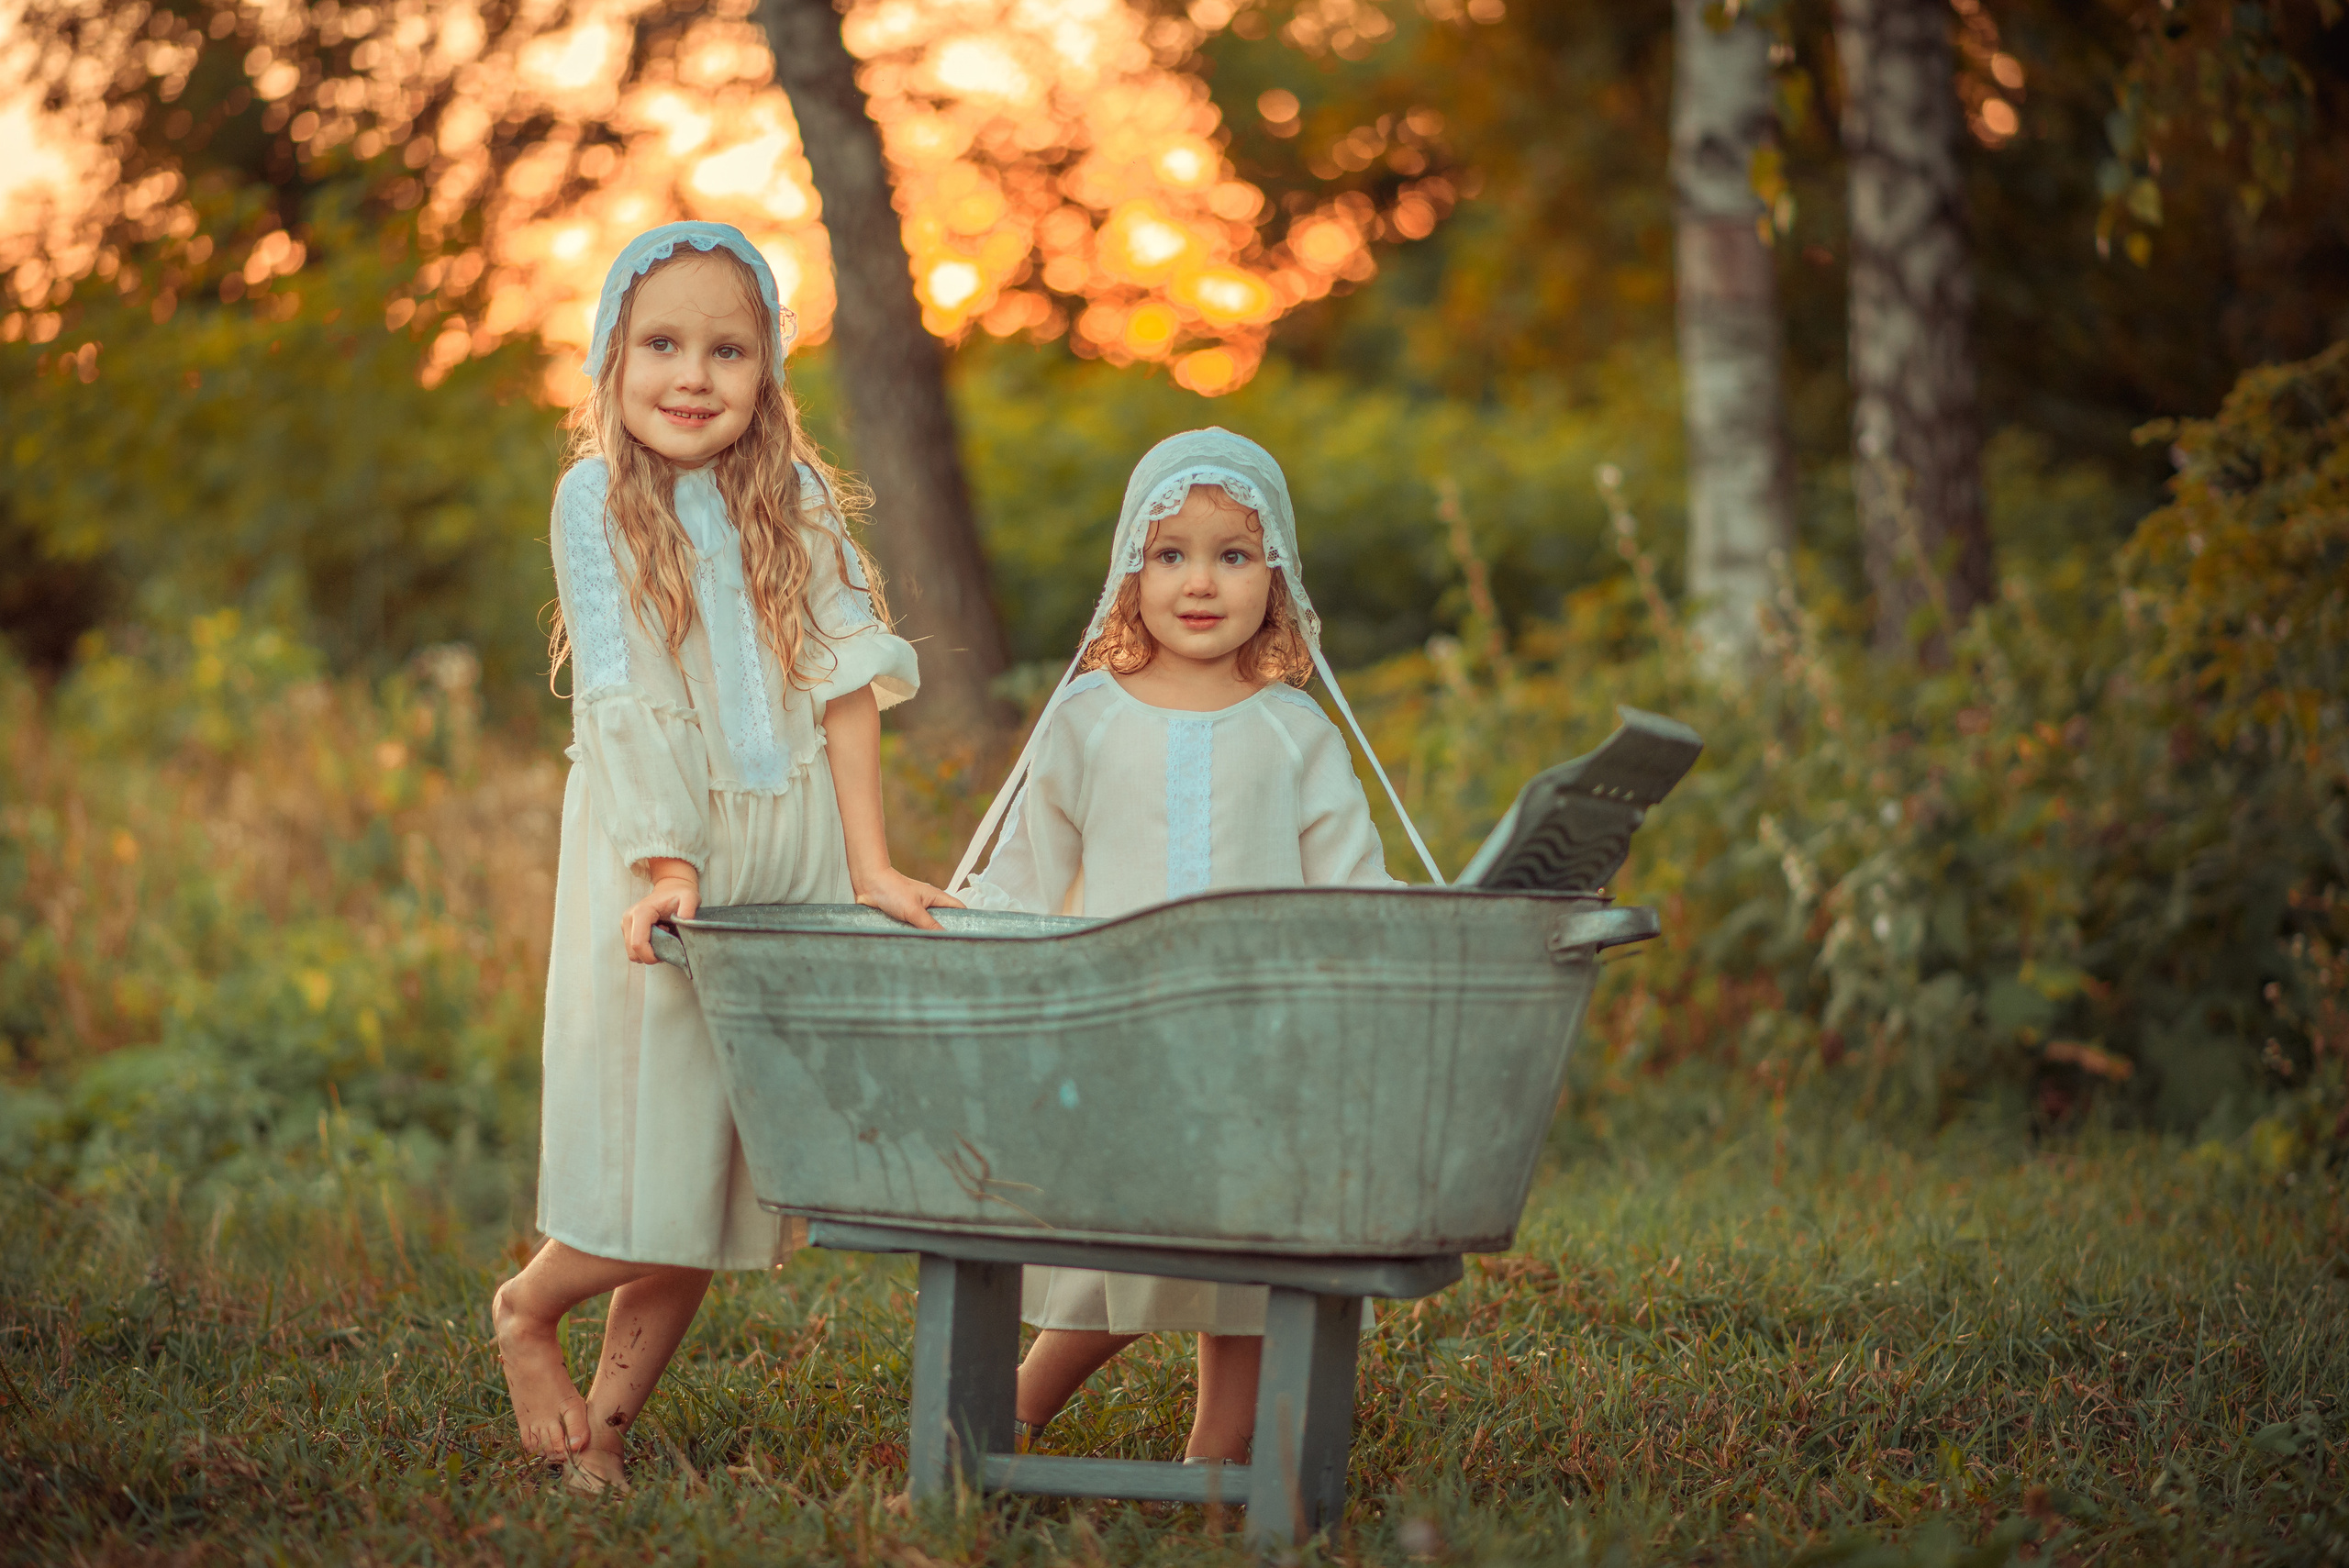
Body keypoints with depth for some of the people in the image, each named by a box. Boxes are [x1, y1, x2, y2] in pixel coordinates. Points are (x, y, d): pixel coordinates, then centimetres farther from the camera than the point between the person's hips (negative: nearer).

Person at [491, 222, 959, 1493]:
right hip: (654, 862, -3)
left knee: (727, 1180, 6)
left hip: (791, 860, 3)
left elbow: (844, 679, 0)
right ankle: (526, 1313, 26)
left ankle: (606, 1423, 19)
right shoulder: (597, 498, -4)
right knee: (650, 1190, -4)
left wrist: (870, 863, -6)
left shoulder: (797, 496, 4)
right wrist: (665, 865, -21)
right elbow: (623, 699, -12)